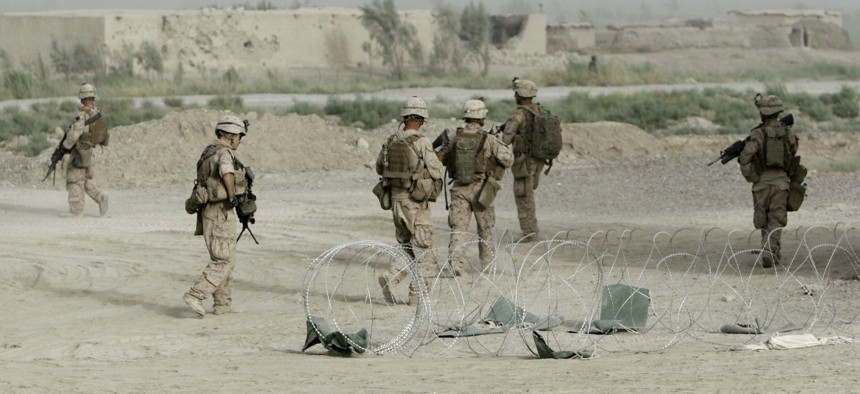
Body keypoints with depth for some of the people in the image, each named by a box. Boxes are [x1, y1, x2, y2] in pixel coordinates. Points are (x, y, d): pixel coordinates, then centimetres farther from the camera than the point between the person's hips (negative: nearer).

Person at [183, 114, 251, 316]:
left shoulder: (209, 152, 16)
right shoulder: (225, 152, -14)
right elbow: (227, 172, -34)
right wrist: (233, 196, -18)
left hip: (209, 211, 10)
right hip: (221, 211, -10)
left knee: (222, 259, 16)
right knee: (224, 261, -7)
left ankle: (223, 304, 18)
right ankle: (195, 295, -15)